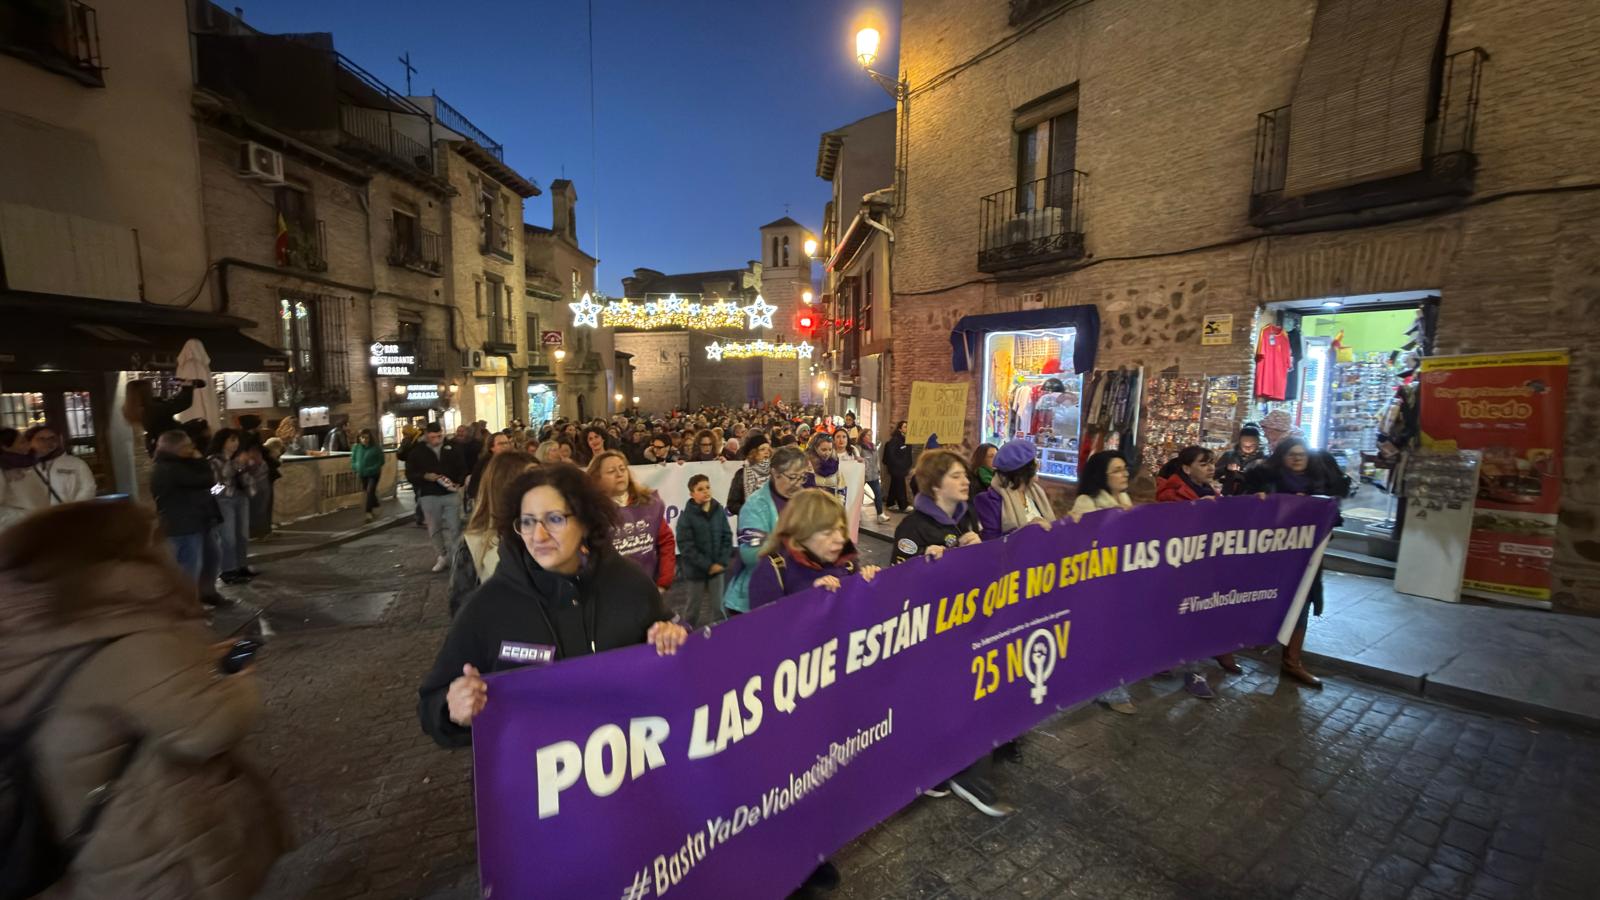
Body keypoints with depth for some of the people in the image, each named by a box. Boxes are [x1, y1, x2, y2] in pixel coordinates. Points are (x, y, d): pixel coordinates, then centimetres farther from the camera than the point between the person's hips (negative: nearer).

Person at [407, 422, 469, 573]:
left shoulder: (451, 448, 4)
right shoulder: (417, 451, 0)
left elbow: (462, 468, 7)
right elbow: (409, 473, 0)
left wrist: (458, 482, -10)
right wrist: (424, 476, -19)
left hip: (451, 494, 0)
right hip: (429, 496, 0)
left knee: (454, 527, 0)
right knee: (434, 529, 8)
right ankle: (441, 556, 21)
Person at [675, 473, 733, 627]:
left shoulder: (719, 511, -3)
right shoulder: (686, 516, -15)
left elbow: (727, 537, 1)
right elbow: (686, 547, -16)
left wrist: (722, 562, -9)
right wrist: (707, 565, -16)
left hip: (718, 568, 3)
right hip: (696, 569, -3)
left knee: (717, 606, 12)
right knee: (695, 607, 13)